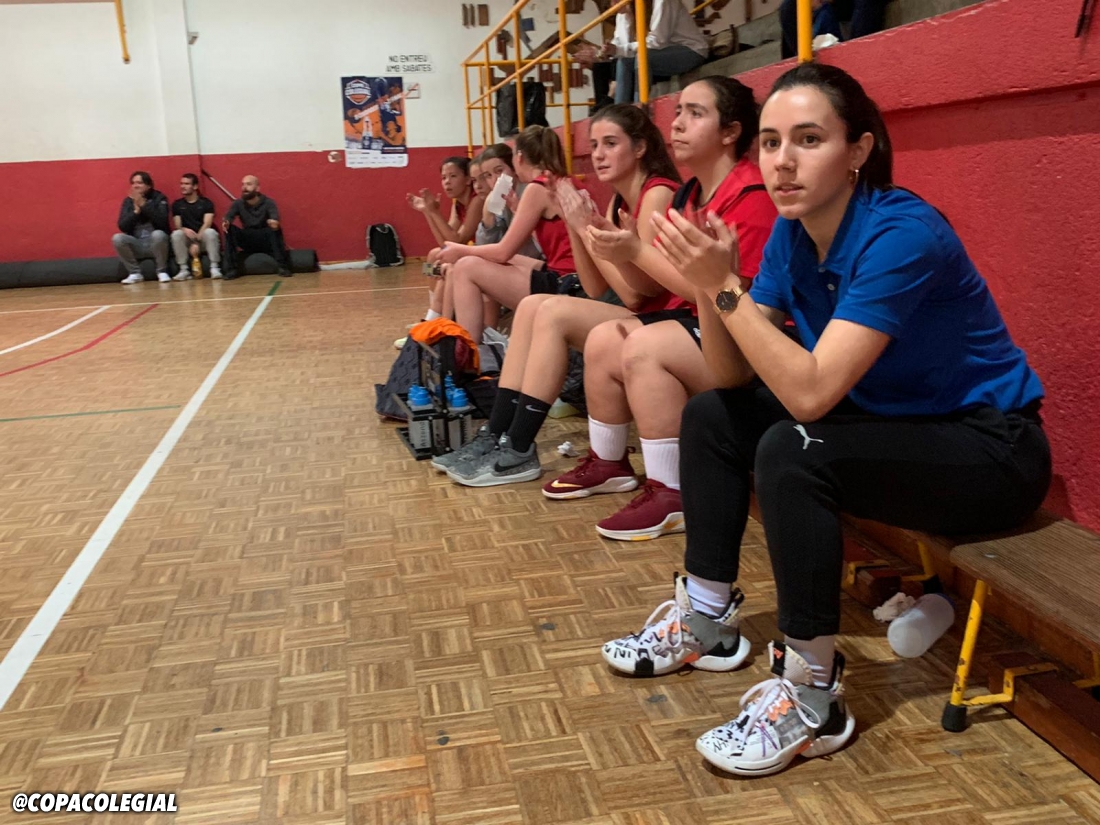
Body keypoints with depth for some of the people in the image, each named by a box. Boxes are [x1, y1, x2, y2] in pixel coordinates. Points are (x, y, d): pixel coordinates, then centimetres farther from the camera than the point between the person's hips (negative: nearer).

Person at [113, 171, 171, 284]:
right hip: (137, 245, 3)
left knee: (158, 234, -34)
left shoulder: (159, 198, -3)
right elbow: (123, 227, -4)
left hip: (156, 242, -3)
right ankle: (135, 273, -9)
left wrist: (144, 205, -21)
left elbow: (162, 222, -19)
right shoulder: (128, 201, 5)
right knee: (117, 238, -23)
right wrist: (136, 211, -16)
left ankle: (162, 271, -15)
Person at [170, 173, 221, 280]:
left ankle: (214, 267, -30)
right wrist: (185, 230, -27)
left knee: (210, 232, -33)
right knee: (176, 234, -27)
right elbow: (178, 226, -1)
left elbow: (207, 224, -15)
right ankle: (184, 269, -24)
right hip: (188, 239, 2)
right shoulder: (177, 204, 7)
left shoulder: (206, 203, -2)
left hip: (204, 238, -2)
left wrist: (197, 242, -28)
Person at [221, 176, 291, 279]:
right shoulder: (238, 204, 0)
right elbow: (229, 216, -17)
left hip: (266, 242, -3)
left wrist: (274, 222, -54)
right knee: (230, 229, -21)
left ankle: (283, 267, -31)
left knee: (274, 228, -32)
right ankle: (231, 269, -20)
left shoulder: (268, 202, -9)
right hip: (248, 242, 3)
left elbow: (275, 218, -28)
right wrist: (226, 221, -42)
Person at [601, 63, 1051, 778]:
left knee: (791, 452, -31)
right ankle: (707, 620, 14)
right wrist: (712, 286, -21)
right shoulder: (792, 232, -3)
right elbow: (734, 376, -5)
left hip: (989, 450, -8)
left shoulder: (901, 234, -27)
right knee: (712, 416, 4)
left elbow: (810, 394, -33)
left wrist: (726, 289, -33)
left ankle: (812, 696, -16)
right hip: (892, 422, 8)